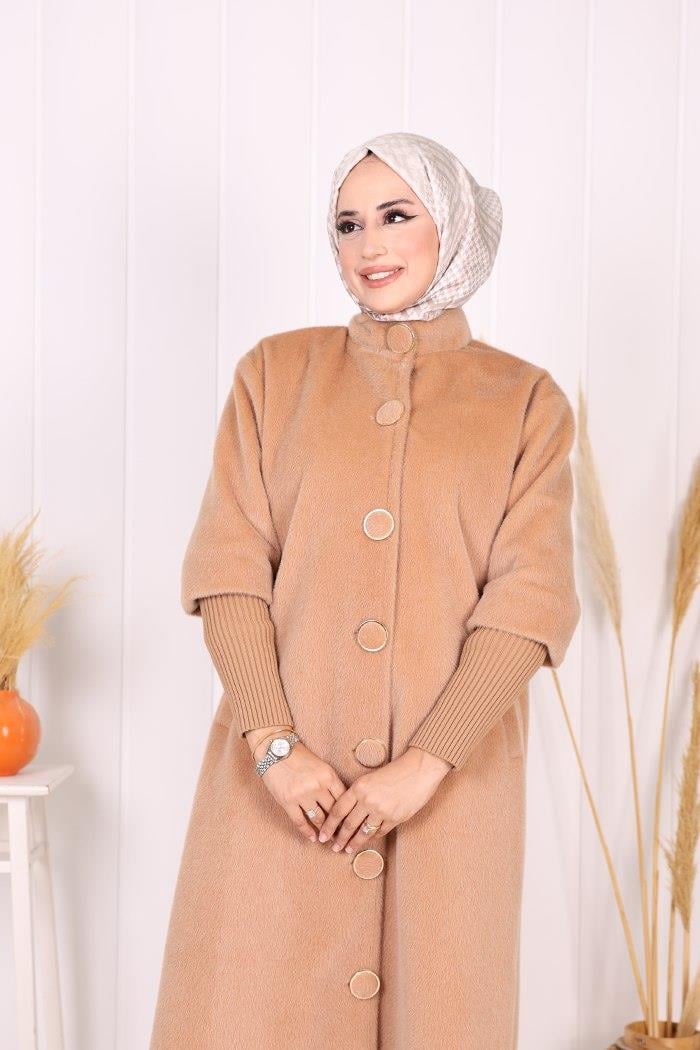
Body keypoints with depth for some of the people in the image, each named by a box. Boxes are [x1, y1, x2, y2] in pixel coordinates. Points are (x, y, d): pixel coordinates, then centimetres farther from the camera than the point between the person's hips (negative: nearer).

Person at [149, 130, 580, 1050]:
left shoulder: (526, 402, 4)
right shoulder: (276, 372, 6)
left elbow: (531, 599, -5)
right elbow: (228, 565, -1)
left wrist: (425, 763, -13)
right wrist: (274, 742, -11)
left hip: (450, 780, 0)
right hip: (282, 773, 1)